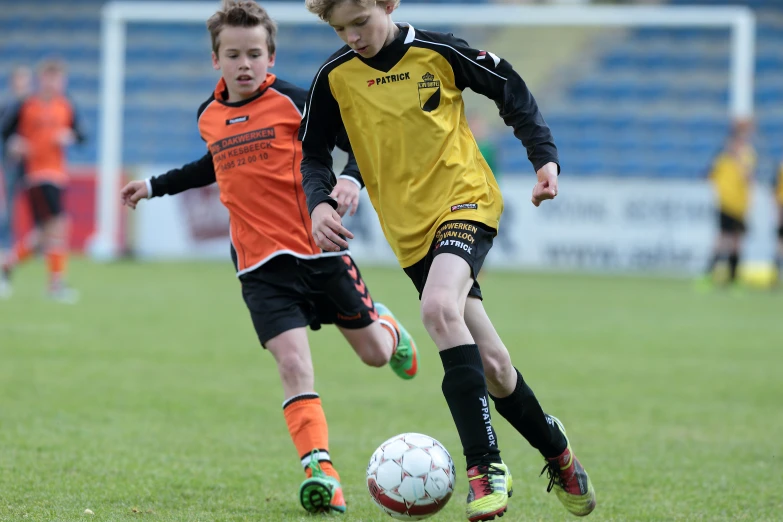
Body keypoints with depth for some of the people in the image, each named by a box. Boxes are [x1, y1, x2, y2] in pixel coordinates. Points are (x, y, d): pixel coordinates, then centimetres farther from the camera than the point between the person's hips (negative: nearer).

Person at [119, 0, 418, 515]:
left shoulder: (294, 101, -8)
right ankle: (322, 473, -20)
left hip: (319, 249, -2)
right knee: (294, 365, -15)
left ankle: (385, 326, 47)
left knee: (375, 353, 9)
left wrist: (351, 178, -27)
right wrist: (157, 186, 36)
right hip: (261, 267, 2)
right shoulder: (210, 117, 8)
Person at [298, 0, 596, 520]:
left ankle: (485, 463, -30)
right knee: (490, 363, 4)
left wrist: (545, 156, -1)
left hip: (465, 200, -4)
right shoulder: (334, 79, -1)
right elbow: (313, 152, 9)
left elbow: (512, 92, 6)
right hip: (411, 229, 4)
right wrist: (318, 202, -11)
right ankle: (556, 451, 28)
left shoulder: (438, 53, -7)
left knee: (439, 307, -33)